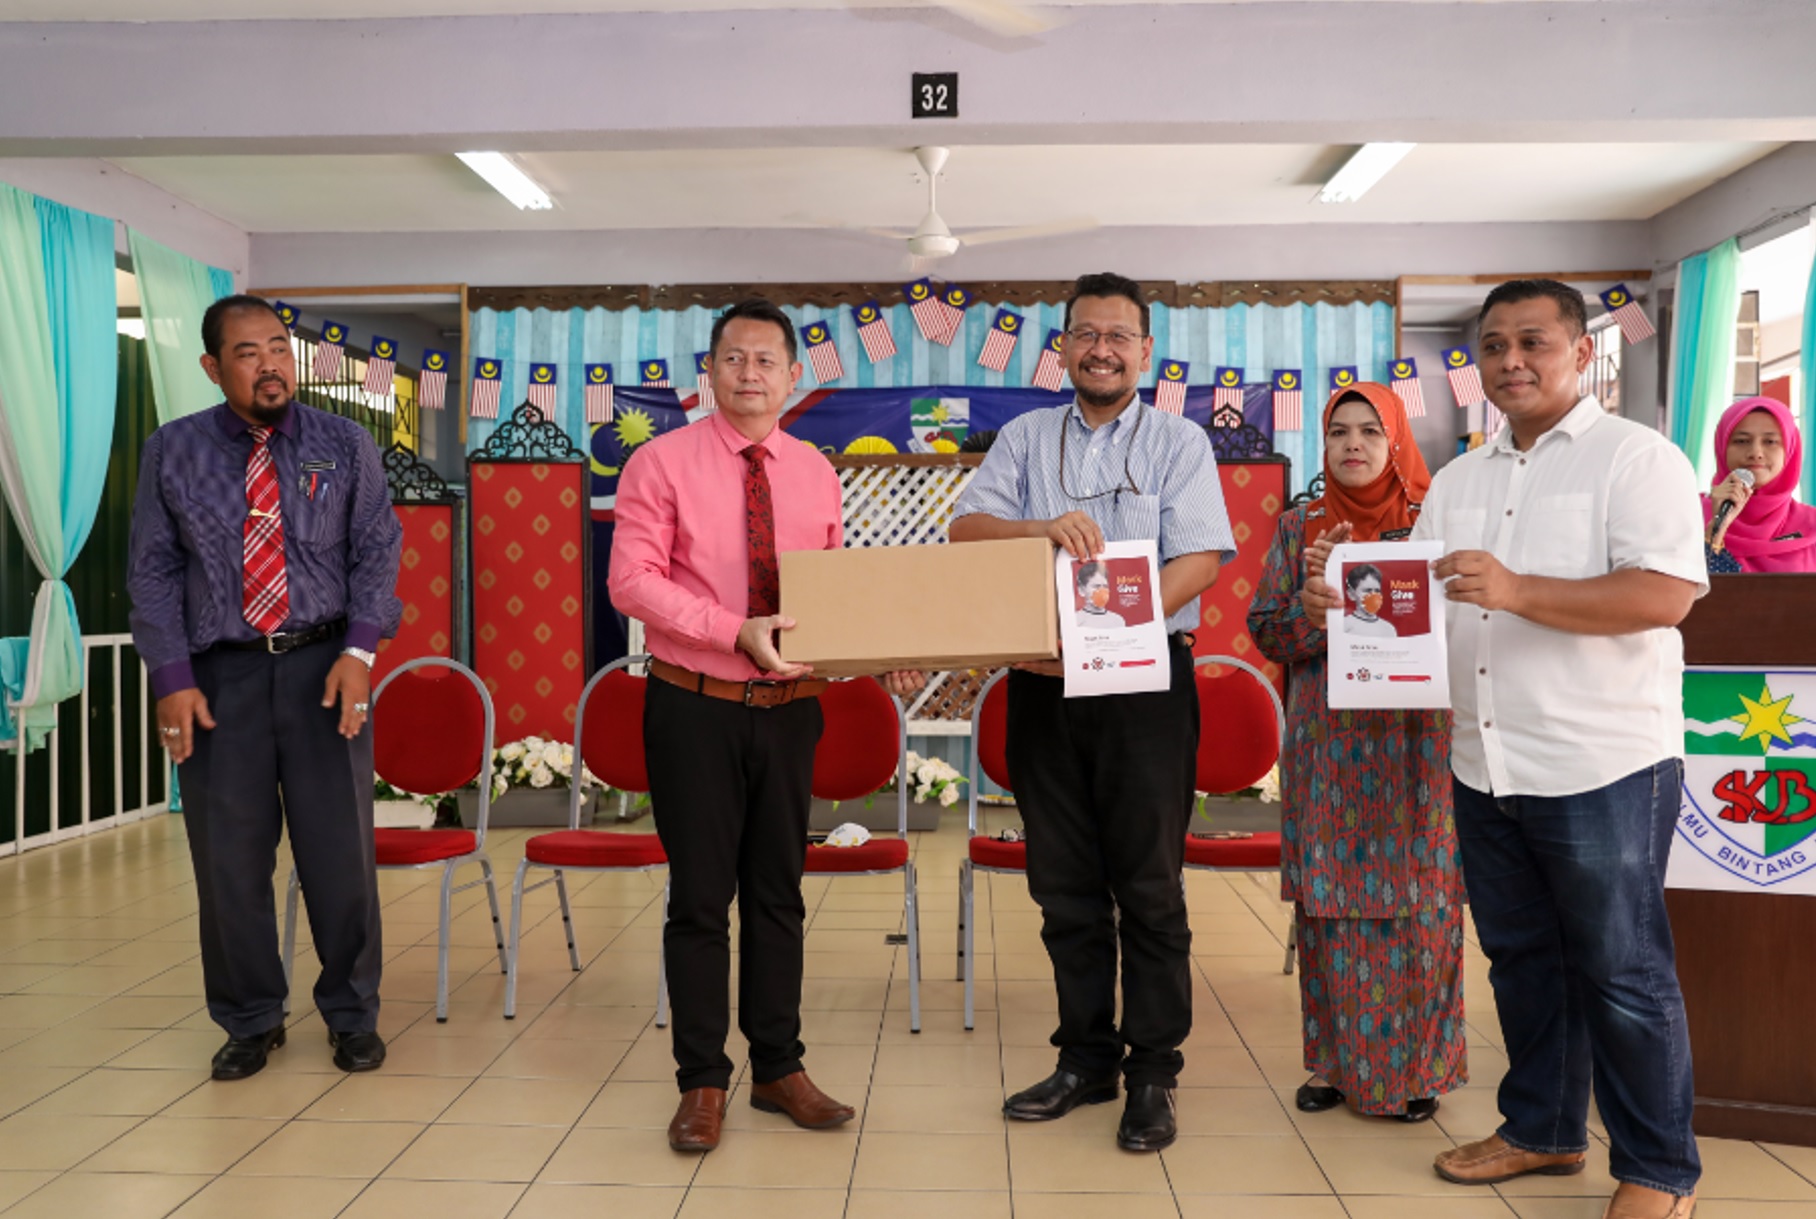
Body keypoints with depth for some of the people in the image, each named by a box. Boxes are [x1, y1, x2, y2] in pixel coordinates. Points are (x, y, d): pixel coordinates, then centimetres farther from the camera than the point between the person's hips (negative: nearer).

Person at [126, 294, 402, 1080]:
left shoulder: (344, 446, 4)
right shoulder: (172, 452, 4)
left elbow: (377, 552, 1)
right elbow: (153, 571, 3)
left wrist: (359, 648, -12)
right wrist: (172, 677, -6)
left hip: (322, 668, 0)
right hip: (219, 675, 1)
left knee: (341, 853, 4)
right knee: (228, 860, 7)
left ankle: (351, 1016, 22)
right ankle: (250, 1022, 25)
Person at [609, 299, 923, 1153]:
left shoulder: (815, 474, 7)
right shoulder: (663, 463, -6)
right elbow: (632, 580, -13)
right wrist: (738, 632, -23)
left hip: (789, 708, 4)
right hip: (696, 708, -4)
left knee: (779, 894, 14)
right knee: (701, 897, 5)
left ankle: (778, 1069, 29)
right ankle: (702, 1083, 20)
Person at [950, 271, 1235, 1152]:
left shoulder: (1178, 443, 4)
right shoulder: (1024, 439, 12)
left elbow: (1199, 560, -8)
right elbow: (965, 530, 0)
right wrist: (1044, 528, -21)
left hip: (1145, 678, -3)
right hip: (1044, 681, 3)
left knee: (1148, 884, 0)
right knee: (1064, 882, 10)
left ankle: (1153, 1072, 13)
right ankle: (1086, 1058, 23)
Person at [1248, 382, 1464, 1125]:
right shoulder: (1299, 528, 9)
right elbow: (1266, 633, 6)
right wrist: (1307, 613, -13)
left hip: (1414, 739, -1)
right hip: (1326, 743, 2)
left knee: (1416, 903, 0)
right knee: (1328, 902, 4)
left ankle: (1415, 1065, 14)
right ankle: (1334, 1060, 15)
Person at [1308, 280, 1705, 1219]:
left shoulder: (1635, 457, -4)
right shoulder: (1457, 481, 15)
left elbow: (1666, 594, -17)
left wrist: (1517, 591, -26)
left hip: (1602, 769, -6)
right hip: (1486, 769, 6)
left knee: (1623, 971, 3)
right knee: (1521, 956, 16)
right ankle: (1543, 1129, 32)